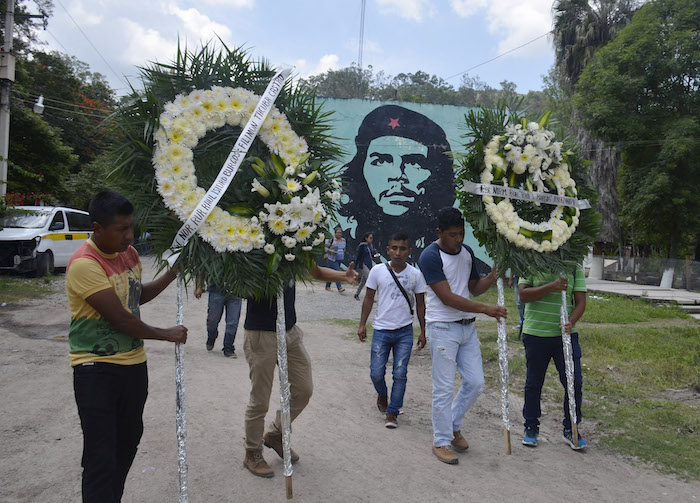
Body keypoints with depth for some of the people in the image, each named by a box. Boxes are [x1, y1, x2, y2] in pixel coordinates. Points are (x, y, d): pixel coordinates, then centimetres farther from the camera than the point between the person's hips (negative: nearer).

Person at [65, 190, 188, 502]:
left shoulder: (129, 253, 4)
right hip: (97, 371, -8)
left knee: (128, 442, 19)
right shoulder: (84, 264, -21)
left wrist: (172, 274, 8)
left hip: (133, 364, 8)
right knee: (101, 459, -5)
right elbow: (119, 318, -21)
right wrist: (166, 334, -9)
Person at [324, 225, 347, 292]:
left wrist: (343, 254, 11)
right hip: (332, 259, -6)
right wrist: (330, 250, -20)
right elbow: (325, 247, -5)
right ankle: (339, 288, -21)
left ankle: (327, 286, 23)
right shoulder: (332, 239, -8)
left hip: (340, 260, 6)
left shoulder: (343, 240, 11)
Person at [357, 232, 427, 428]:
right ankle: (382, 394, 33)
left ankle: (392, 412, 13)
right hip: (381, 330, 0)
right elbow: (369, 298, 6)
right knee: (376, 373, 1)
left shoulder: (416, 274, -1)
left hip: (405, 332, 0)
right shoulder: (377, 271, -3)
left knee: (400, 374, 0)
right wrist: (362, 325, 3)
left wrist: (423, 331, 7)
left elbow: (420, 304, 7)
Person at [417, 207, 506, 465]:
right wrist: (486, 309, -21)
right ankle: (441, 441, 15)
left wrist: (494, 274, -2)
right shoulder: (430, 257, -15)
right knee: (444, 388, -1)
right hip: (443, 329, -7)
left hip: (467, 327, 7)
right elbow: (448, 298, -19)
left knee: (475, 382, 9)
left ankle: (453, 426, 30)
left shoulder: (467, 252, 10)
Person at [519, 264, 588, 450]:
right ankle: (531, 428, 27)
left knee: (574, 382, 0)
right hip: (535, 335, -1)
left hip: (565, 335, 2)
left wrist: (570, 322, -19)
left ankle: (570, 430, 19)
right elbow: (523, 294, -13)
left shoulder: (575, 267, 2)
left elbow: (580, 302, 0)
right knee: (533, 383, 10)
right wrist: (552, 286, -25)